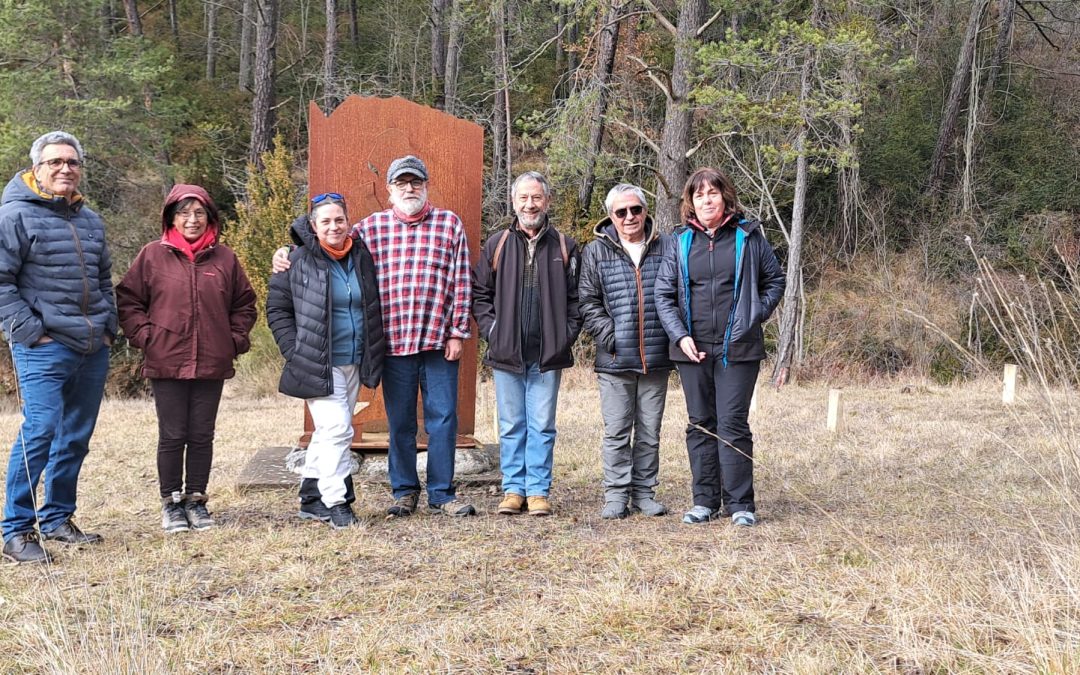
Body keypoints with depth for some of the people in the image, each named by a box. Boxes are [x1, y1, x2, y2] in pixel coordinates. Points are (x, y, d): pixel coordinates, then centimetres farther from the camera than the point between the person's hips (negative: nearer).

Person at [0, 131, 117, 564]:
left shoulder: (90, 220, 16)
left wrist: (108, 327, 15)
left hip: (92, 350, 7)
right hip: (44, 350, -7)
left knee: (77, 437, 11)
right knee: (40, 430, -14)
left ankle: (57, 518, 23)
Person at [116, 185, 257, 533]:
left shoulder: (224, 258, 6)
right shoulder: (153, 255, 0)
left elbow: (244, 304, 14)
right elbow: (127, 300, 4)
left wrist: (235, 340, 4)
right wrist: (145, 336, -4)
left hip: (212, 364, 2)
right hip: (167, 363, -2)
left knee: (202, 436, 9)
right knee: (172, 436, 4)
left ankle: (196, 500, 21)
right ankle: (171, 502, 17)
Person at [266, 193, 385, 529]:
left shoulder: (362, 256, 6)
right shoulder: (299, 262, -6)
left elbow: (374, 309, 18)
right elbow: (277, 309, 0)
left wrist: (374, 355, 10)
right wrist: (295, 351, -9)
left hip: (354, 363, 5)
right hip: (318, 365, -5)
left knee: (328, 432, 13)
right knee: (337, 429, -14)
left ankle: (311, 498, 25)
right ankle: (337, 503, -6)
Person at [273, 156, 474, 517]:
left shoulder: (450, 224, 4)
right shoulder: (372, 226, 6)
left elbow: (461, 284, 2)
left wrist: (457, 333, -3)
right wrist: (289, 255, 0)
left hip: (439, 340, -1)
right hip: (393, 341, 1)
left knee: (443, 418, 4)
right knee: (400, 421, 10)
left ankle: (442, 494, 15)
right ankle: (405, 492, 23)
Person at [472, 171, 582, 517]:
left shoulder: (565, 247, 6)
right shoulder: (497, 245, 6)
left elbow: (577, 298, 7)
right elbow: (480, 294, 9)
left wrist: (567, 334, -3)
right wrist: (492, 330, -2)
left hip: (548, 355, -1)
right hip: (507, 354, 1)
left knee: (542, 425, 4)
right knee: (511, 425, 7)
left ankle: (538, 490, 12)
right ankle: (513, 488, 16)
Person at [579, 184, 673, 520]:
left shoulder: (666, 247, 6)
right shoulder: (596, 251, 3)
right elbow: (589, 302, 2)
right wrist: (609, 336, -9)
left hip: (656, 358, 2)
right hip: (615, 359, -1)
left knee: (650, 432, 10)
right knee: (617, 431, 1)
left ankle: (644, 492, 20)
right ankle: (616, 495, 10)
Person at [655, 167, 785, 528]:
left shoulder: (748, 236, 3)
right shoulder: (681, 241, 7)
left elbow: (775, 280, 12)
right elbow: (663, 293, 5)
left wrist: (756, 314, 0)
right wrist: (680, 335, -7)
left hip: (737, 348, -3)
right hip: (693, 348, 3)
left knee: (732, 424, -3)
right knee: (700, 425, 8)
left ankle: (740, 504, 5)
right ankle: (705, 501, 17)